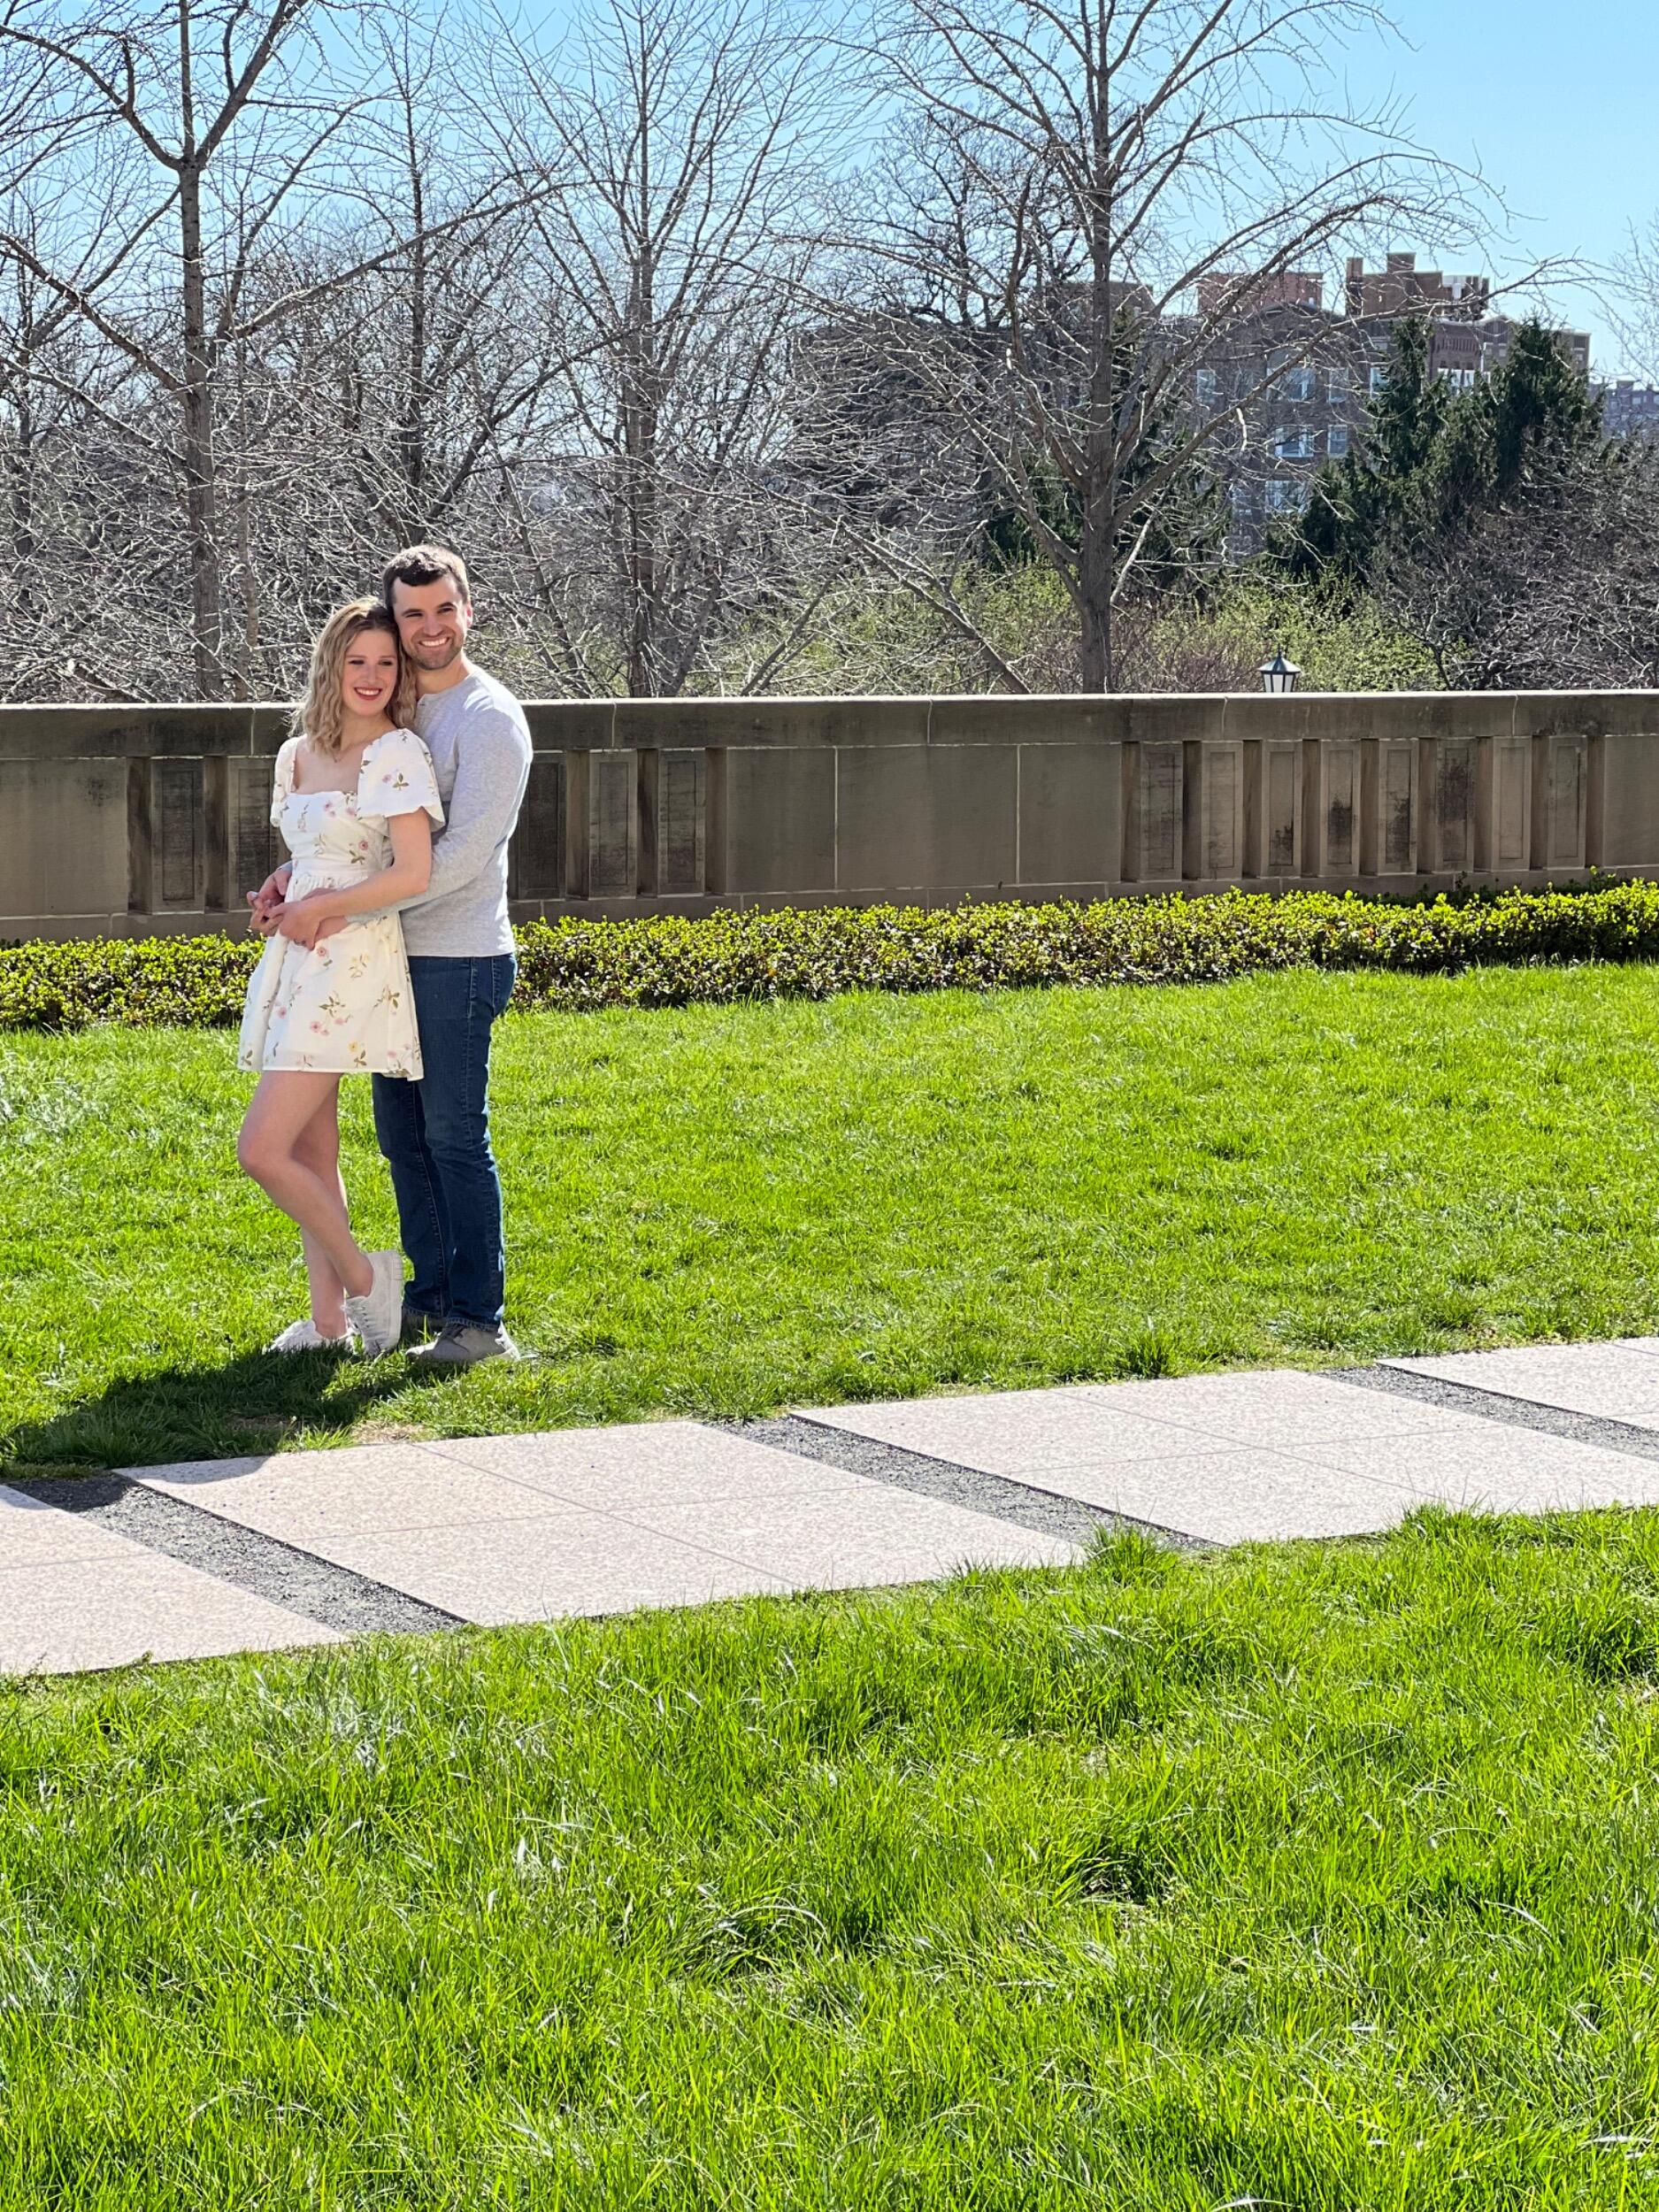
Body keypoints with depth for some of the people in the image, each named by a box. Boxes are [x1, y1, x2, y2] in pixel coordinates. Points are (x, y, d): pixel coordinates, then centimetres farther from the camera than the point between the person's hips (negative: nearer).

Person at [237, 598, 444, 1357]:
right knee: (311, 1153, 10)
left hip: (354, 962, -8)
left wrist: (320, 909, -10)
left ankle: (363, 1278, 3)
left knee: (262, 1148, -13)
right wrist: (288, 898, 0)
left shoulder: (398, 754, -11)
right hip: (296, 960, 8)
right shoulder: (297, 756, 11)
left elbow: (413, 873, -18)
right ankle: (328, 1320, 18)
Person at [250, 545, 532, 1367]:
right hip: (395, 954, 8)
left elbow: (459, 857, -19)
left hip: (459, 958, -8)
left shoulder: (489, 718, -12)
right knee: (402, 1134, 13)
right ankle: (432, 1294, 23)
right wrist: (295, 874, 1)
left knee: (455, 1137, -6)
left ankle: (480, 1320, 0)